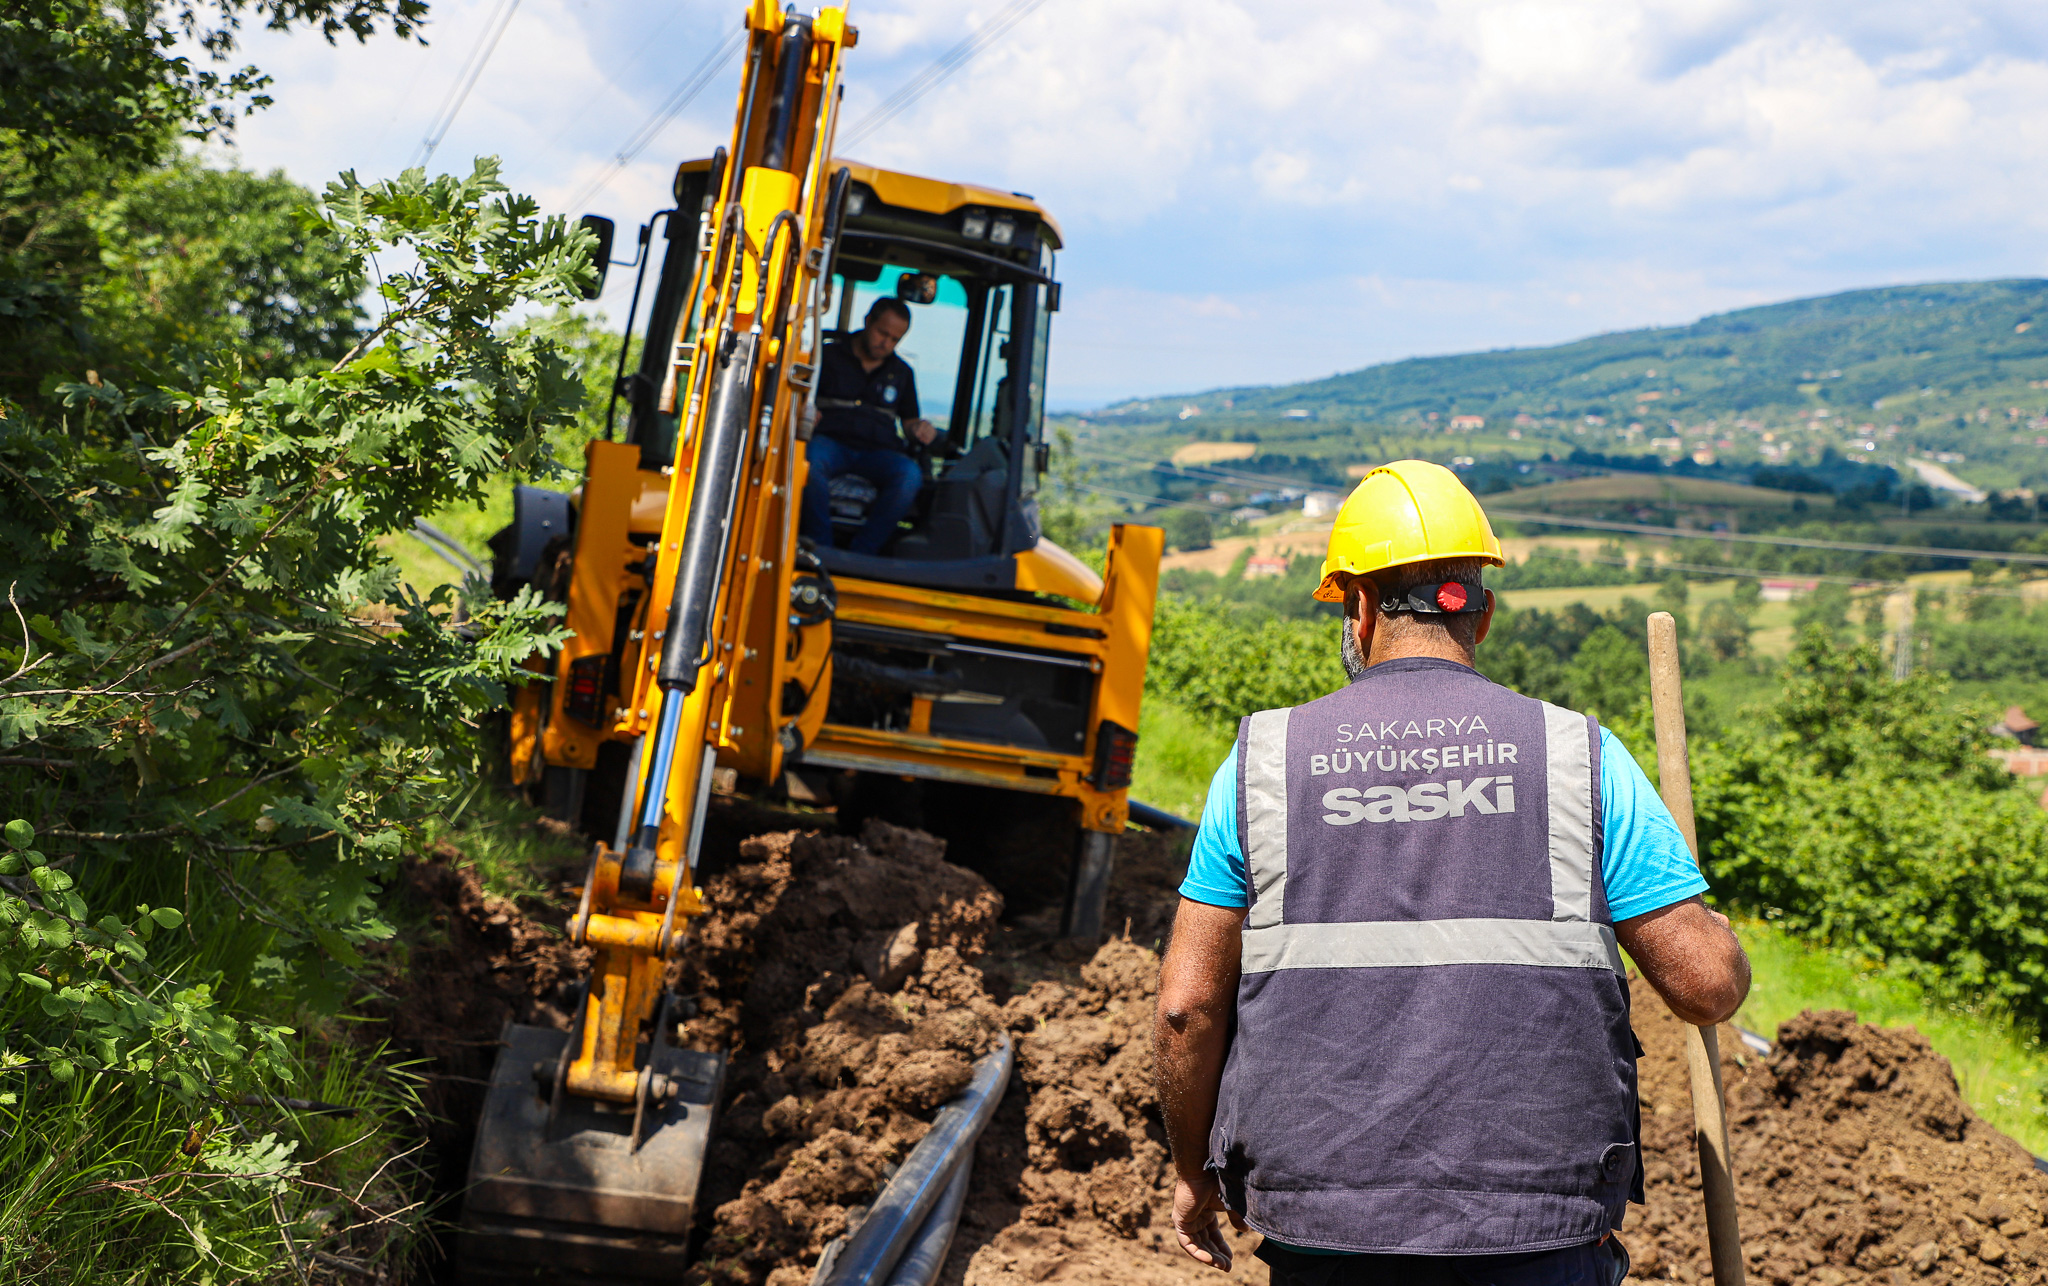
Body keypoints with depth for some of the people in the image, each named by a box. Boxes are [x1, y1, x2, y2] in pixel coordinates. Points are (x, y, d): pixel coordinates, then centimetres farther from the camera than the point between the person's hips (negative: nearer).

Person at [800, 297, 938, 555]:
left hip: (879, 451, 2)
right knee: (810, 460, -40)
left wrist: (920, 427, 3)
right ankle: (822, 547, -28)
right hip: (830, 441, -2)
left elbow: (908, 418, 28)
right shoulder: (828, 356, 14)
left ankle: (860, 553, -31)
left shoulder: (902, 372, 23)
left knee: (911, 475, -33)